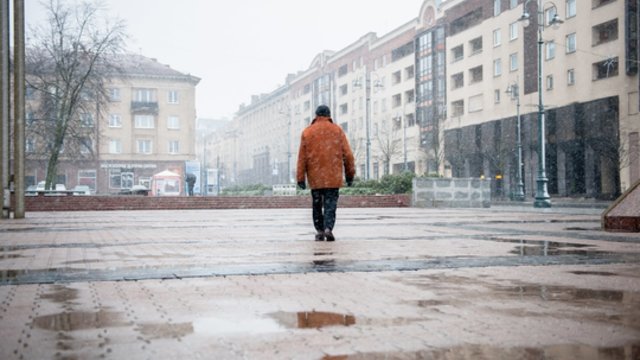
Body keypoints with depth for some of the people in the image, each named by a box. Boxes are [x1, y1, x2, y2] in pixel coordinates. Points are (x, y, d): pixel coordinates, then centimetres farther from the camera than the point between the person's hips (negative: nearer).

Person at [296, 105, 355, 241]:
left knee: (317, 204, 13)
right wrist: (350, 174, 8)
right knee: (330, 204, 1)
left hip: (315, 177, 1)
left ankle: (319, 231, 14)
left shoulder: (307, 132, 3)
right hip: (333, 176, -1)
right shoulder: (337, 130, 3)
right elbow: (347, 154, 1)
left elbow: (302, 157, 0)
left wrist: (300, 177, 2)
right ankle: (328, 228, -16)